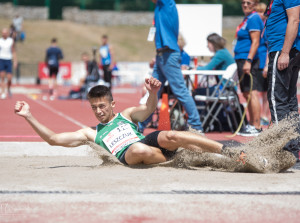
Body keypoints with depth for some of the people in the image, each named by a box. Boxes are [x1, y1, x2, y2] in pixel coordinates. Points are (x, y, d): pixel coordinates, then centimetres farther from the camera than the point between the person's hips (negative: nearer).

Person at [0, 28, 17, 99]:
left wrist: (15, 61, 0)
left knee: (9, 78, -3)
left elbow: (14, 52, 8)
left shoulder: (11, 41, 4)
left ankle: (8, 89, 25)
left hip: (8, 60, 0)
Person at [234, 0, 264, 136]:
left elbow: (255, 42, -18)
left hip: (248, 59, -10)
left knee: (251, 93, -11)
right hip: (241, 59, 10)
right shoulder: (247, 18, 19)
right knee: (246, 94, 13)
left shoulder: (253, 19, -11)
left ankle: (257, 127, -12)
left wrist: (248, 61, -24)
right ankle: (251, 124, 19)